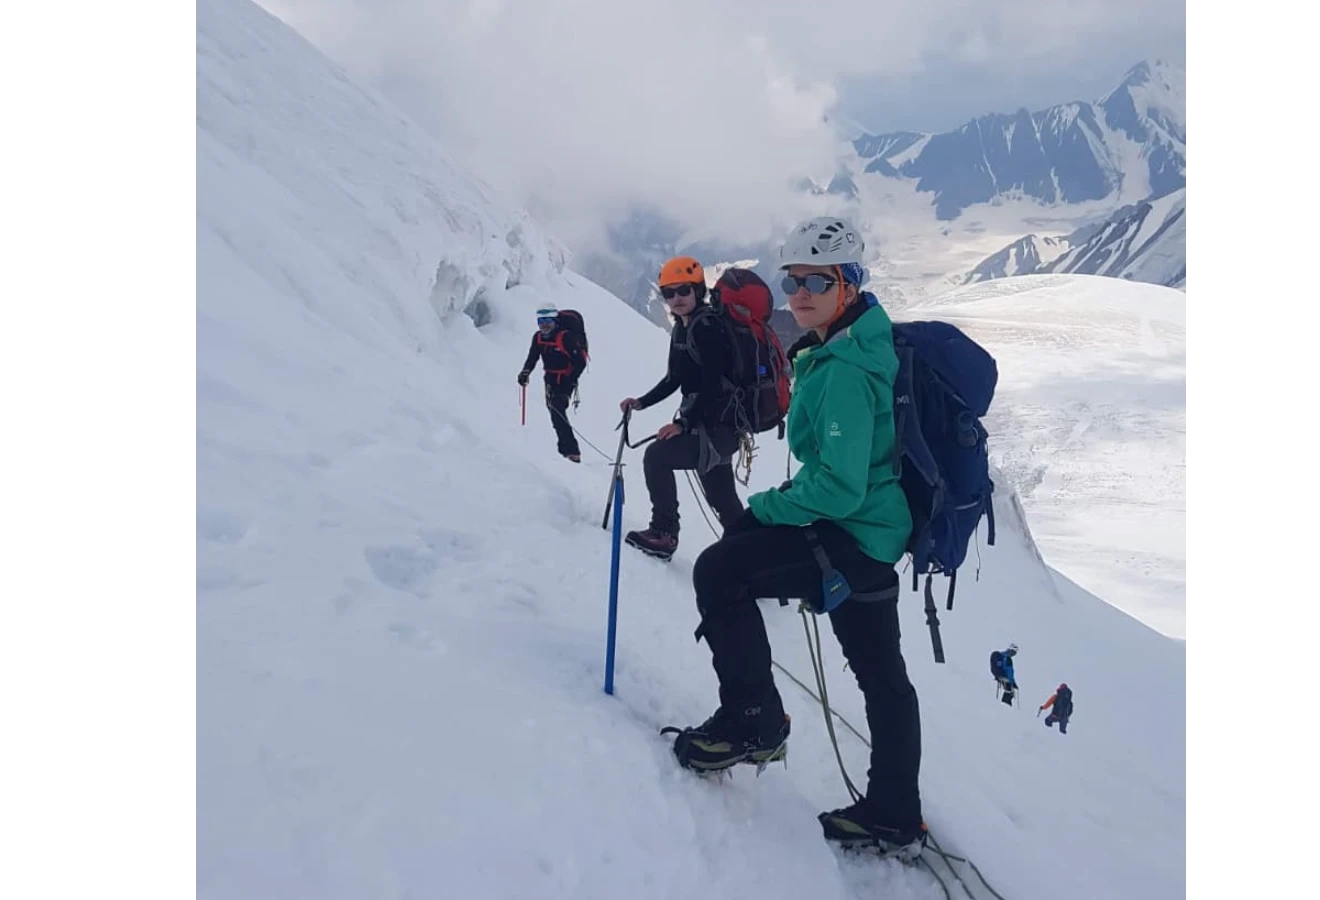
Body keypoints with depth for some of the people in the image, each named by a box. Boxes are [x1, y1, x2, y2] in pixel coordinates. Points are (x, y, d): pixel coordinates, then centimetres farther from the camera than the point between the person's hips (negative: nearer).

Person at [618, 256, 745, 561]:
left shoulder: (708, 327, -18)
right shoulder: (682, 328, 10)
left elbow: (714, 386, -23)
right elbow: (674, 379, 17)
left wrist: (683, 423, -24)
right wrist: (641, 402, 7)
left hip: (719, 425, -9)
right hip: (704, 423, 10)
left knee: (657, 455, -15)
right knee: (721, 497, 14)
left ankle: (664, 533, -7)